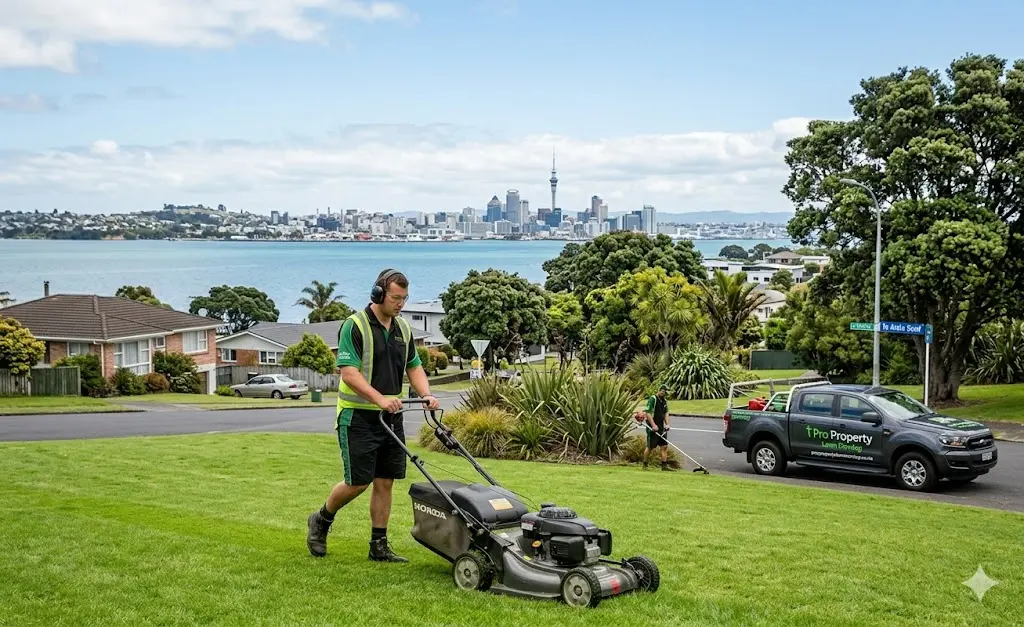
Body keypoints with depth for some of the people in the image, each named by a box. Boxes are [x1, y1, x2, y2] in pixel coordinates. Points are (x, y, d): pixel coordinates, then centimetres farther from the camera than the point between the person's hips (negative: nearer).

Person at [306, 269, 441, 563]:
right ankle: (321, 521, 20)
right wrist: (379, 398, -32)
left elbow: (414, 367, 14)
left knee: (384, 482, 6)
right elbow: (349, 373, -20)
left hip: (391, 417, 7)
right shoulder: (355, 325, -13)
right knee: (358, 481, -5)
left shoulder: (403, 328, 9)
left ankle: (379, 546, 12)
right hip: (359, 417, -6)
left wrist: (426, 395, -5)